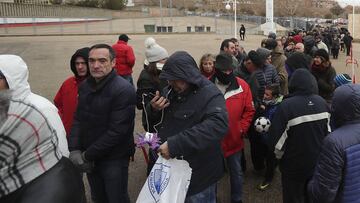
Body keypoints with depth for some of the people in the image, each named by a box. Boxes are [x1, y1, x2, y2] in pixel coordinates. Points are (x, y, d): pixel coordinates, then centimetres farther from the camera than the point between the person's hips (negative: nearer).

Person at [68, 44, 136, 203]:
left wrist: (87, 155, -17)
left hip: (114, 159, -6)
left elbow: (116, 131, -24)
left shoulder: (123, 90, -21)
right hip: (89, 158, 6)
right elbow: (78, 119, 5)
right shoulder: (85, 86, 3)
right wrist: (74, 150, -9)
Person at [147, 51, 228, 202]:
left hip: (198, 174, -7)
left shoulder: (210, 94, -21)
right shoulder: (171, 90, 2)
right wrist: (153, 108, -12)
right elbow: (155, 118, 14)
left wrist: (175, 144, -44)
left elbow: (218, 125, -39)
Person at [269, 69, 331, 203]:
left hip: (294, 166, -5)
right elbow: (329, 133, 5)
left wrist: (280, 156, 2)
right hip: (319, 163, 5)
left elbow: (277, 140, -19)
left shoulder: (286, 106, -24)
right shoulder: (322, 103, -7)